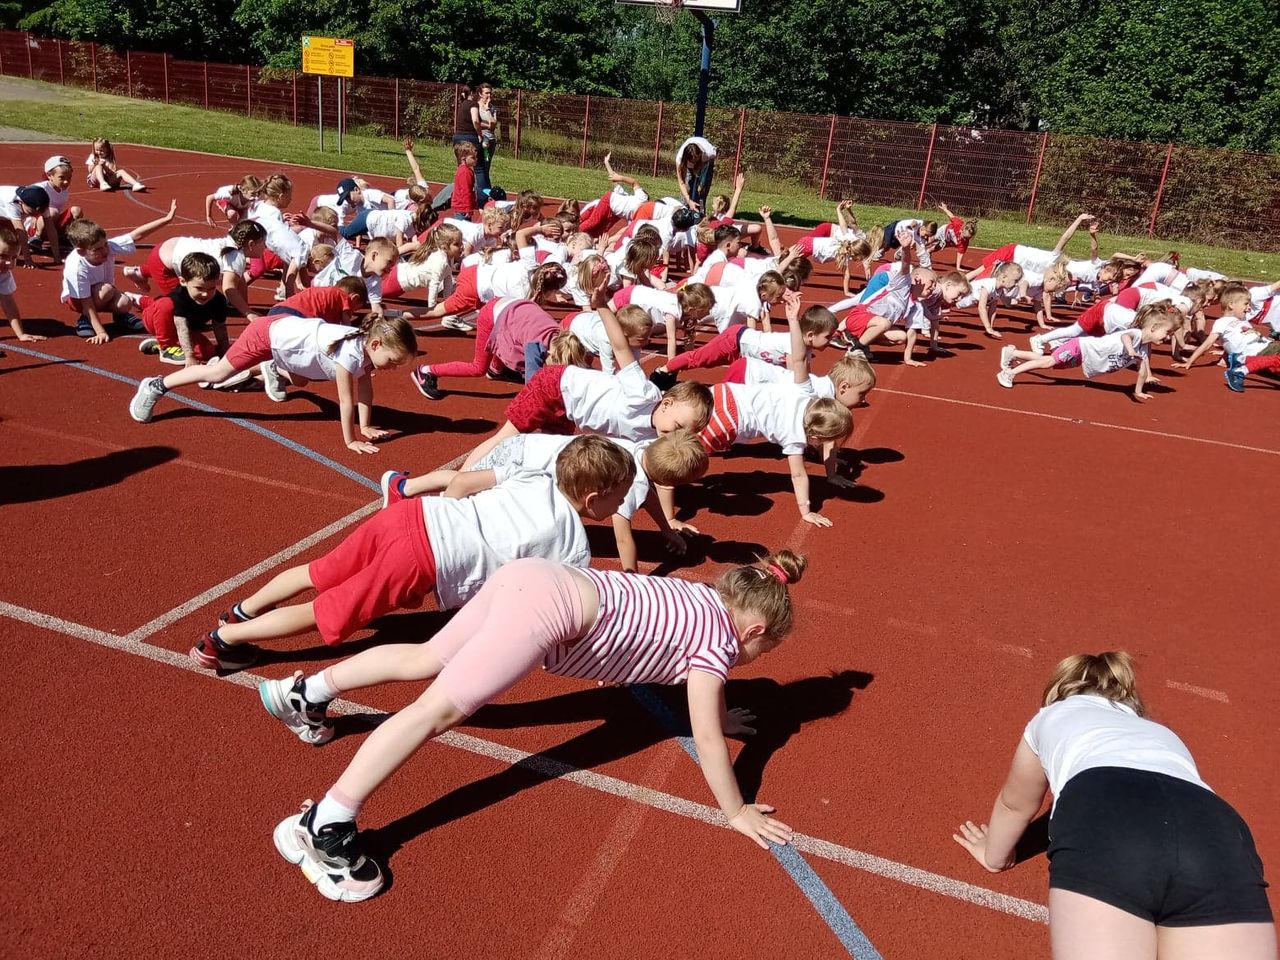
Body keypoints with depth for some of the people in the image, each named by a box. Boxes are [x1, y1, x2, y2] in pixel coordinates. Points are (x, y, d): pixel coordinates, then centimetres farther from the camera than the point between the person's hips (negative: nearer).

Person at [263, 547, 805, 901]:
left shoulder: (706, 598, 23)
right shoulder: (720, 637, 0)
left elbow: (692, 671, 42)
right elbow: (706, 738, -1)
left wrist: (716, 712, 48)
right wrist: (735, 812, 9)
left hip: (530, 579, 9)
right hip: (552, 607, -9)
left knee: (425, 660, 20)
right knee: (439, 709, -13)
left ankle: (307, 693, 28)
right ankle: (324, 826, -15)